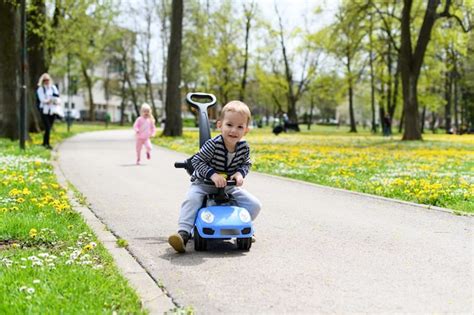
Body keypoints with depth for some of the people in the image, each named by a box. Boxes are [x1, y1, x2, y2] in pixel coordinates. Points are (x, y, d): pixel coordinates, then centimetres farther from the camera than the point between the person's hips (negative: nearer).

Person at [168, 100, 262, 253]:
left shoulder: (244, 147, -11)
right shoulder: (213, 144, -25)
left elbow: (246, 163, 5)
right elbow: (197, 160, -23)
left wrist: (240, 173, -17)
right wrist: (212, 174, -35)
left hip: (229, 186, 4)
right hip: (204, 183, -4)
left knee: (254, 206, -6)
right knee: (191, 200, -34)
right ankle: (183, 233, -35)